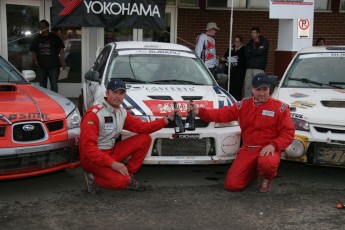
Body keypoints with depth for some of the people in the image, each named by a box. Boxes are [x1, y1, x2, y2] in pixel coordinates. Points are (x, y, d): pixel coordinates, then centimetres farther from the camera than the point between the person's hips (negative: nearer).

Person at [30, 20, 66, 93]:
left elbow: (61, 50, -1)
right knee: (42, 86, 11)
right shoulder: (37, 39, 13)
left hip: (53, 66, -4)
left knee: (54, 85, -2)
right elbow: (33, 51, 16)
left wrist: (63, 62, -9)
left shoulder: (55, 37, 3)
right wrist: (35, 60, 0)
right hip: (41, 67, 4)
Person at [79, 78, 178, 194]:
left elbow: (141, 127, 4)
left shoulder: (122, 113, 5)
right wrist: (112, 163, -29)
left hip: (111, 152, 8)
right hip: (92, 158, -8)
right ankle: (94, 178, -1)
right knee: (121, 181, -31)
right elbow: (88, 146, -25)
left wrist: (167, 119, -5)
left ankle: (129, 175, 3)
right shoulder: (93, 114, -20)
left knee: (145, 139, -3)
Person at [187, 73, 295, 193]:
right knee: (231, 185, -7)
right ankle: (253, 172, 26)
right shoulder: (243, 105, 7)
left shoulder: (280, 107, -2)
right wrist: (199, 112, -13)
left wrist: (273, 145, -21)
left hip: (267, 149, -3)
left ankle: (266, 178, 0)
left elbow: (288, 133, -4)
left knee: (267, 163, -40)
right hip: (247, 150, 3)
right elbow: (221, 114, 1)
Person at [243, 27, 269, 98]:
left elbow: (261, 51, -15)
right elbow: (247, 55, 0)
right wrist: (257, 50, -6)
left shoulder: (264, 42, 5)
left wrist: (251, 51, -2)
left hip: (259, 68, -5)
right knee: (247, 87, 4)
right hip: (249, 67, 5)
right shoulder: (249, 44, 17)